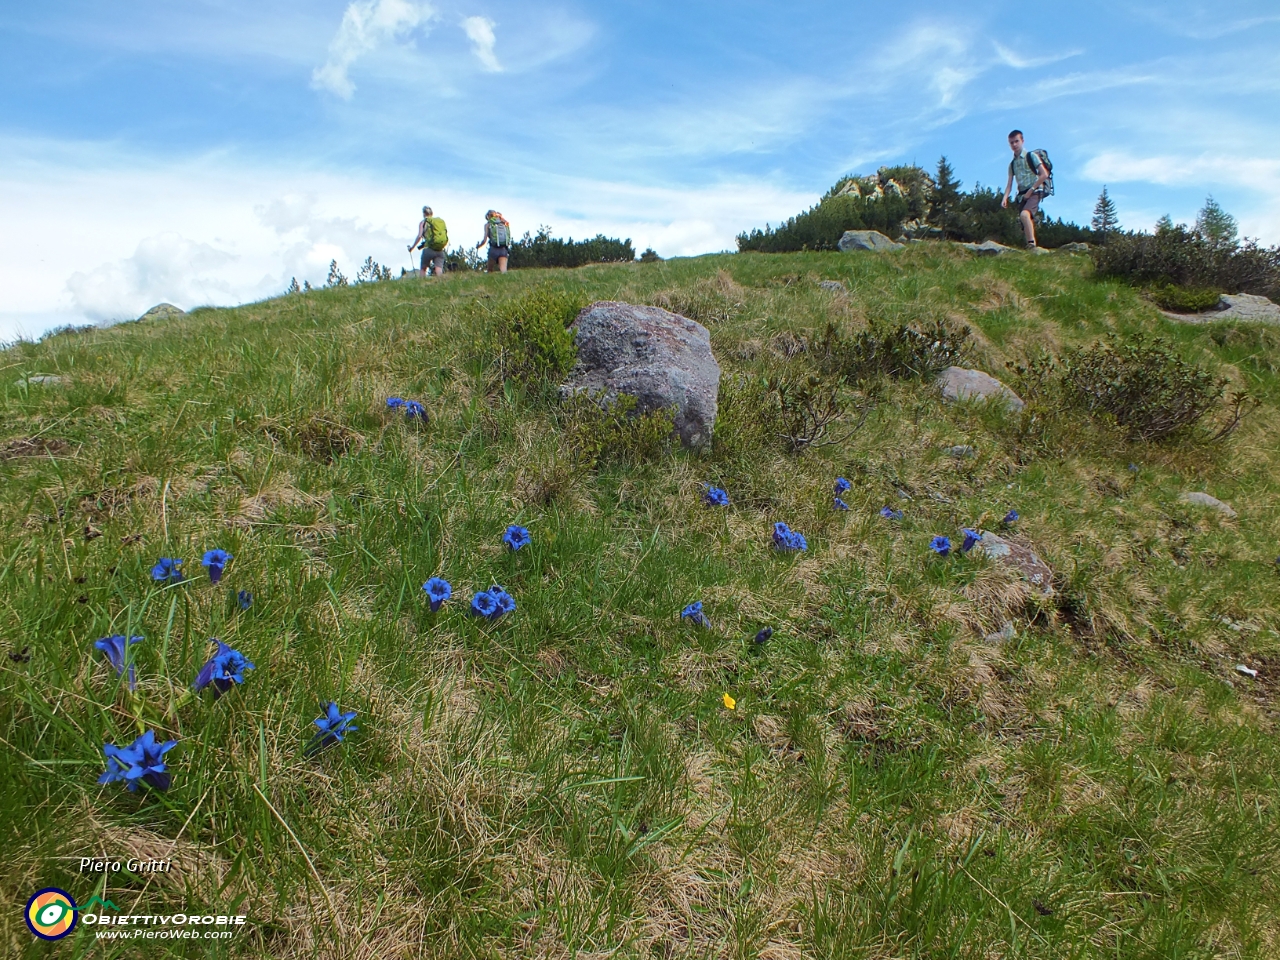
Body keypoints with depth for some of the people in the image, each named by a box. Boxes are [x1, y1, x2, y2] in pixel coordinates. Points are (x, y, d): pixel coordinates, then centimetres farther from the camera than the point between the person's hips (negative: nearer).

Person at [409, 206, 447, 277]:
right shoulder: (441, 221, 15)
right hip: (440, 251, 3)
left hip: (429, 249, -2)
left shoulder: (423, 222, 4)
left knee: (423, 269, 13)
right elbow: (446, 236, 11)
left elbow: (419, 236, -6)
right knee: (439, 269, -5)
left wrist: (412, 247, 5)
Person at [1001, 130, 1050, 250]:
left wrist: (1031, 189, -11)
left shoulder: (1031, 156, 0)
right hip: (1022, 194, 6)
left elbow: (1044, 174, -7)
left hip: (1034, 192, -6)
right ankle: (1030, 249, 10)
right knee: (1027, 224, 4)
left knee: (1024, 214, -32)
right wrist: (1005, 197, -9)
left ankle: (1032, 243, -32)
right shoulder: (1012, 163, 16)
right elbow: (1009, 184, 10)